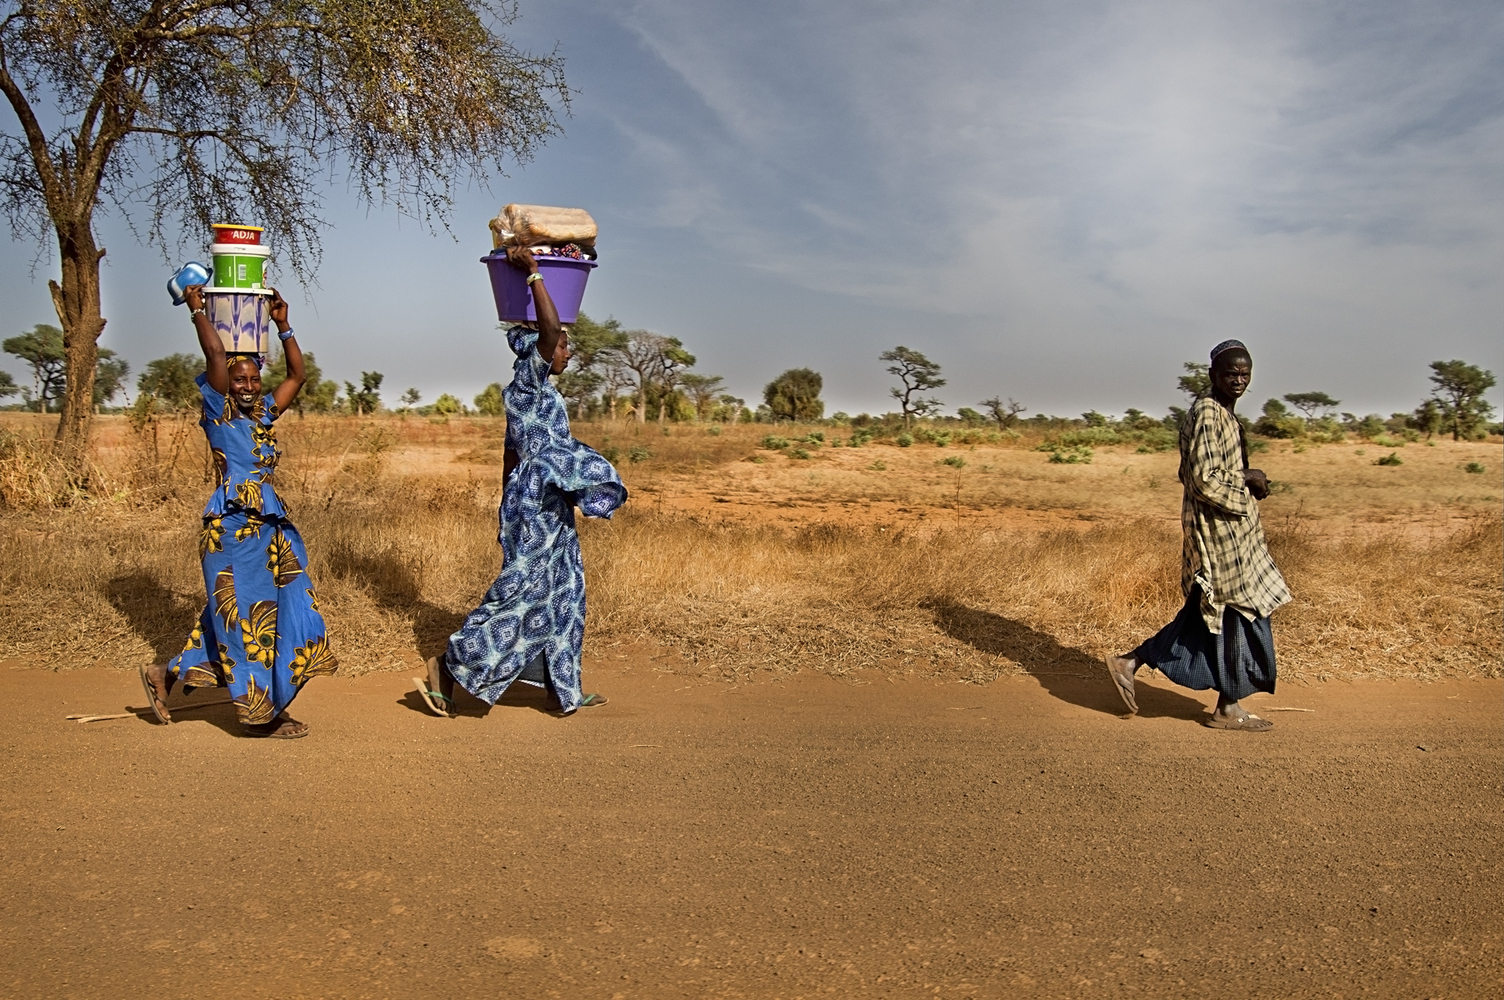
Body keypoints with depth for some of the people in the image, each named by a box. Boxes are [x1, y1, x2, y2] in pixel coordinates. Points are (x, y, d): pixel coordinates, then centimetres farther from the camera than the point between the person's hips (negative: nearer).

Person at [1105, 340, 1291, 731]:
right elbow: (1204, 480, -24)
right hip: (1219, 528, -10)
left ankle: (1129, 663, 16)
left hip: (1229, 527, 10)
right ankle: (1228, 708, 14)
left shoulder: (1223, 415, 14)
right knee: (1239, 613, 1)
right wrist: (1247, 480, -10)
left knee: (1207, 617, 13)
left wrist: (1247, 479, 7)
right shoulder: (1207, 414, -17)